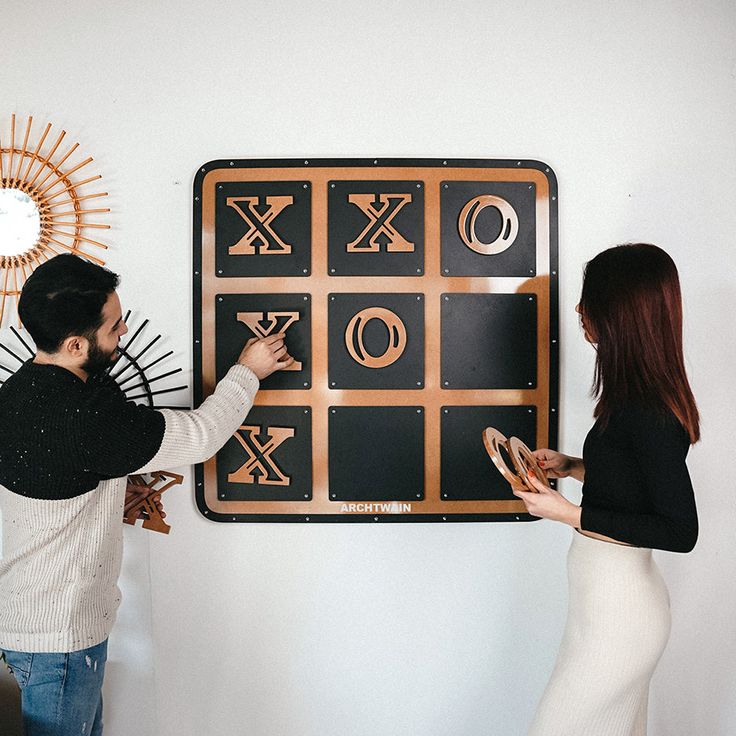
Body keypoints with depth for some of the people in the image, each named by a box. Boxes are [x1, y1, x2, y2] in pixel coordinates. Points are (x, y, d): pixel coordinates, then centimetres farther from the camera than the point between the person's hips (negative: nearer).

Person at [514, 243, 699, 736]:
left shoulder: (647, 412, -25)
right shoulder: (642, 394, 4)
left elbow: (681, 532, -23)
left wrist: (569, 514, -23)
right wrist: (572, 466, 4)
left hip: (615, 611, -9)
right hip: (619, 599, 9)